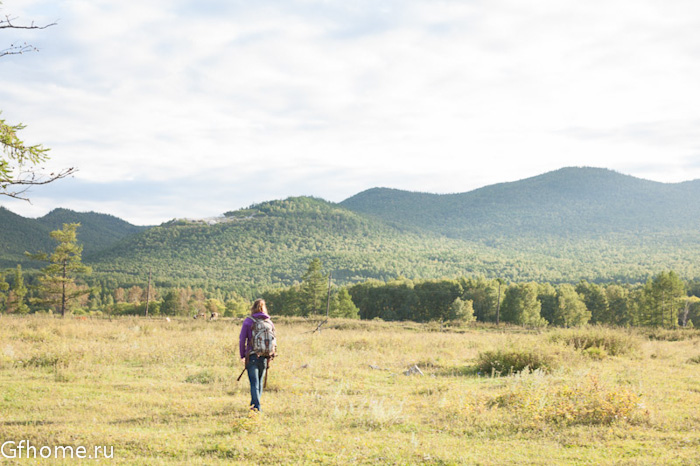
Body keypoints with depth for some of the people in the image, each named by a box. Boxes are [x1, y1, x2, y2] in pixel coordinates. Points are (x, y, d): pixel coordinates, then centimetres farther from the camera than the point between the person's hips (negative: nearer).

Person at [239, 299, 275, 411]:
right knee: (260, 381, 17)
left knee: (254, 383, -1)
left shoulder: (248, 321, -4)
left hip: (252, 356, -3)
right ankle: (254, 403, 28)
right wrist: (271, 354, 16)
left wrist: (242, 355, 4)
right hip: (265, 357, 3)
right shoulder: (269, 322, 4)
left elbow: (242, 340, -5)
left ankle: (256, 406, -10)